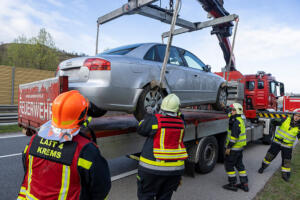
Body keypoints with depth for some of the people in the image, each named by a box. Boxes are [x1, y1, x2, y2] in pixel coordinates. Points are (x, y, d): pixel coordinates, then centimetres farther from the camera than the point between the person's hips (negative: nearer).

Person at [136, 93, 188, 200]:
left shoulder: (154, 119, -15)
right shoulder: (181, 122, -3)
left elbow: (141, 130, 1)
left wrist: (148, 116, 13)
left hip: (153, 168, -4)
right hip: (175, 168, 4)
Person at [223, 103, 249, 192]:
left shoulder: (236, 122, -21)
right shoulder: (240, 120, 11)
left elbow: (234, 136, -24)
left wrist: (228, 147, -21)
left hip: (234, 148, -10)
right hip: (240, 148, 10)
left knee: (229, 165, 2)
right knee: (239, 165, 16)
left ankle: (232, 184, 11)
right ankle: (245, 184, 22)